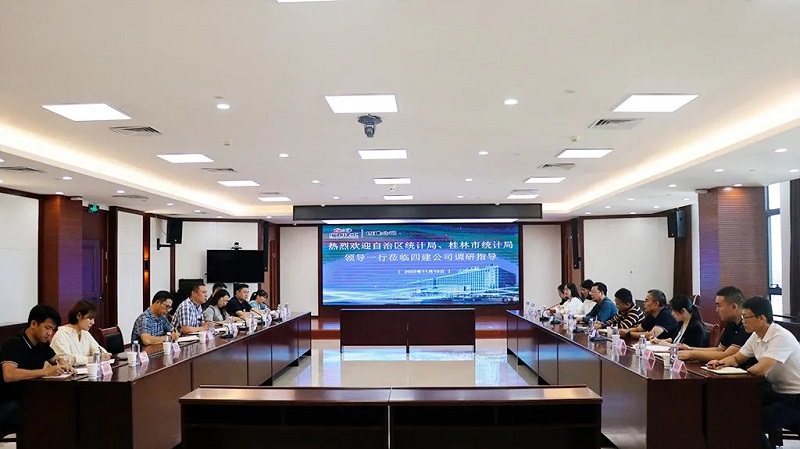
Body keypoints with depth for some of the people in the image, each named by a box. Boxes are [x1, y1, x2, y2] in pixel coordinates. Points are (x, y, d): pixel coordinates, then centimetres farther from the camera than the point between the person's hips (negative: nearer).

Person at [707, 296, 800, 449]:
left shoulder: (780, 337, -23)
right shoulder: (756, 336, 4)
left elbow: (760, 369, -33)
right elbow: (736, 358, 14)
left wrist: (746, 370, -12)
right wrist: (720, 363, -7)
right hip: (776, 391, 9)